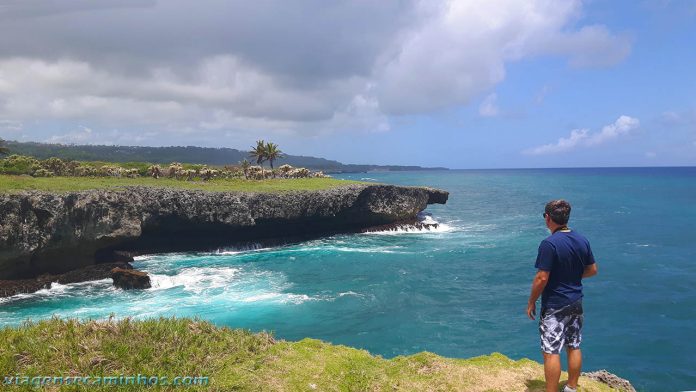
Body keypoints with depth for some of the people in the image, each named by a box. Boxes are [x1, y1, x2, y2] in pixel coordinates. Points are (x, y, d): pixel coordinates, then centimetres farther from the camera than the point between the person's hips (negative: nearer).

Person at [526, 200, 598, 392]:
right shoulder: (582, 240, 1)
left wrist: (531, 302, -10)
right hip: (576, 303, 8)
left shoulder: (549, 244, -21)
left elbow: (542, 278, -21)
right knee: (574, 347, 18)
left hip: (554, 306, -8)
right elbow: (592, 270, 11)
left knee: (551, 352, 0)